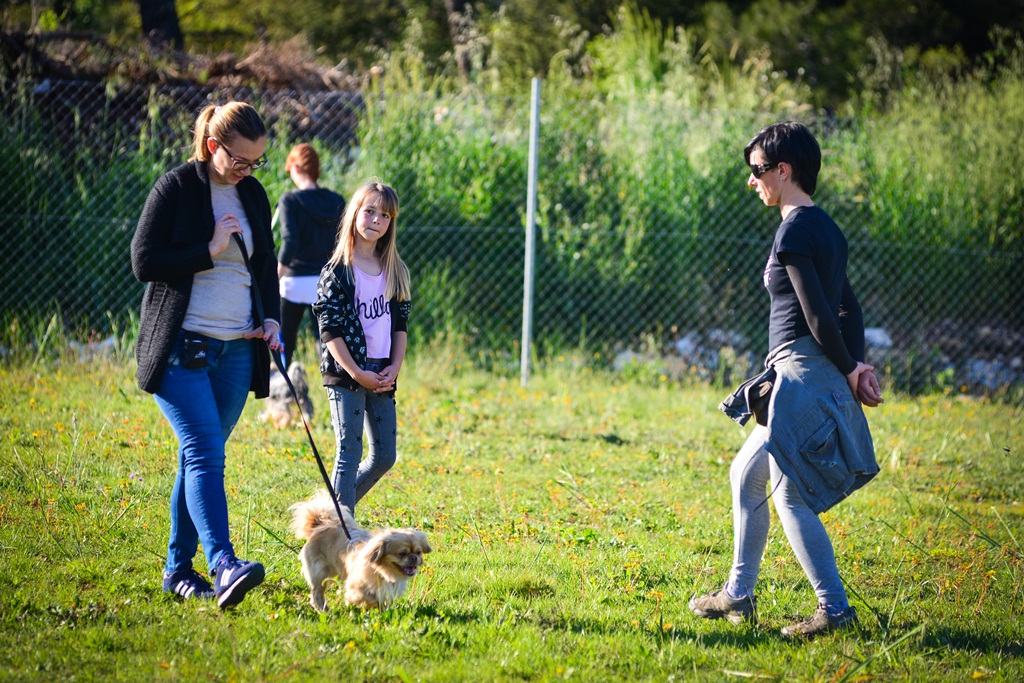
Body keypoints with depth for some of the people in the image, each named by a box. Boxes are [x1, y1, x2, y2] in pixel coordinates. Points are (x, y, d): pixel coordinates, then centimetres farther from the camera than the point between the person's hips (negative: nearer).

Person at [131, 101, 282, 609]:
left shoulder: (253, 195, 12)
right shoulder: (175, 189, -7)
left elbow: (266, 265, 22)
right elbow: (143, 262, -11)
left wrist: (271, 318, 6)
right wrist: (209, 251, -15)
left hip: (237, 348, 6)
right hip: (182, 346, -6)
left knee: (200, 456, 8)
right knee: (205, 453, -18)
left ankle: (179, 569, 15)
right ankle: (223, 565, -30)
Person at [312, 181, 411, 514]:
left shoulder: (395, 271, 10)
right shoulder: (338, 271, -7)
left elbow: (401, 323, 12)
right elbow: (329, 328, -10)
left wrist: (395, 366, -2)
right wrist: (356, 373, -15)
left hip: (382, 376, 6)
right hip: (346, 374, -6)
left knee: (384, 456, 7)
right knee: (350, 453, -6)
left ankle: (336, 508, 24)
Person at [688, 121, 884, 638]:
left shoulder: (794, 231, -14)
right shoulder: (825, 228, 16)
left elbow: (818, 316, -17)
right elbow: (849, 308, 15)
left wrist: (849, 372, -6)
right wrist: (857, 367, 4)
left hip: (803, 371, -10)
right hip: (814, 377, 10)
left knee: (791, 495, -7)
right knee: (745, 474, 20)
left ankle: (834, 609, -6)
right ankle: (738, 596, 27)